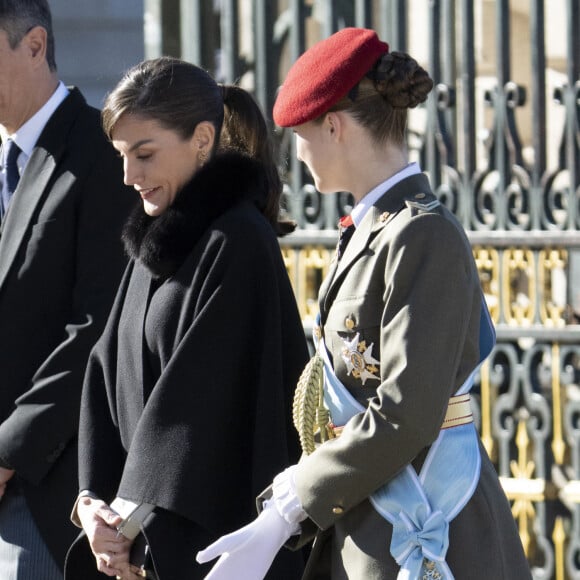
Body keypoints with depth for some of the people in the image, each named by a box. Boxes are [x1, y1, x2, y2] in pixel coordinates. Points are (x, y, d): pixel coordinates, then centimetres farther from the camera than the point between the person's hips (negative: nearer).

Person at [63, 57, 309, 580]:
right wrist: (93, 501, -2)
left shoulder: (237, 243, -13)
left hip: (217, 535, -7)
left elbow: (198, 403, -16)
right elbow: (109, 371, 10)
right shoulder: (159, 239, 12)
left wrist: (138, 520, -13)